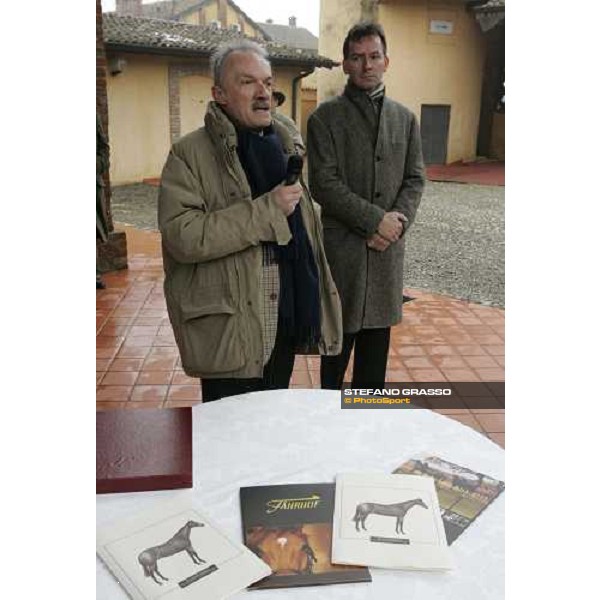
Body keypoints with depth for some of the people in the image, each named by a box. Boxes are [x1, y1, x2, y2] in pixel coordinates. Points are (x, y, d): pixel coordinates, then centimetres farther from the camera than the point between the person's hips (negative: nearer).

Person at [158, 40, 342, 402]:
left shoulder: (287, 144, 12)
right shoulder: (190, 154, -10)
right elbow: (181, 236, -22)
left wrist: (313, 299, 16)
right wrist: (267, 210, -22)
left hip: (285, 323, 6)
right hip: (229, 328, -6)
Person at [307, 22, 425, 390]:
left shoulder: (405, 119, 12)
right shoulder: (325, 118, -1)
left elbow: (415, 179, 9)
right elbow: (324, 183, -11)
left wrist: (397, 223, -9)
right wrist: (376, 219, -15)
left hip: (389, 248, 4)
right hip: (342, 246, -3)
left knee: (376, 342, 11)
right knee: (339, 336, 6)